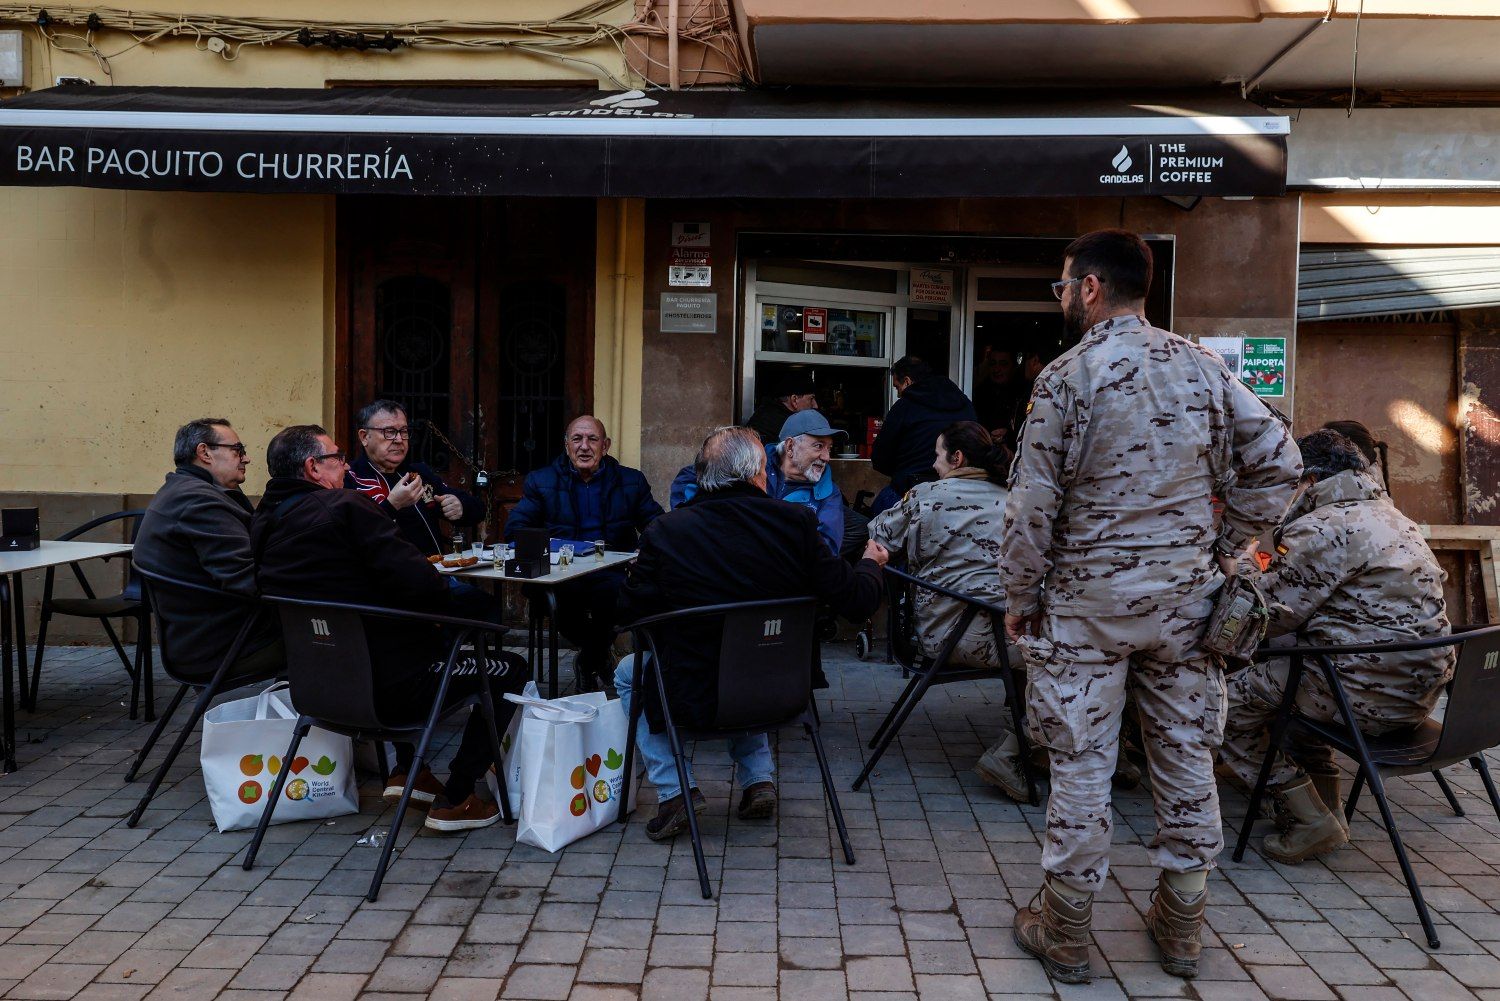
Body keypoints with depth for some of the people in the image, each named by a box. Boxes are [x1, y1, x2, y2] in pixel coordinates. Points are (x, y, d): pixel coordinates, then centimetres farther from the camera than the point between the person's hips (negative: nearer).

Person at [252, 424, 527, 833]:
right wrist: (457, 617, -4)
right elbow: (419, 584, -24)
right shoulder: (345, 506, -18)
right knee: (510, 668, 7)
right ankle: (456, 799, 7)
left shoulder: (262, 522, 6)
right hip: (390, 684, -8)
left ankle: (407, 770, 32)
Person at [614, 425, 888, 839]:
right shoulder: (796, 521, -14)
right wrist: (871, 563, 14)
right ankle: (759, 778, 25)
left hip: (696, 699, -3)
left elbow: (629, 613, -7)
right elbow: (855, 599, -9)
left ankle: (674, 791, 15)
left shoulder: (666, 531, -16)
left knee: (628, 674, 27)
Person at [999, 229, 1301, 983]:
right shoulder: (1203, 367, 3)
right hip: (1185, 599, 5)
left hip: (1089, 601, -4)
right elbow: (1277, 464, 4)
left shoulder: (1068, 376, -11)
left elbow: (1033, 505, -11)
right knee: (1186, 758, 13)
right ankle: (1180, 927, 27)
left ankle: (1065, 934, 17)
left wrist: (1020, 599, 0)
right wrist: (1223, 550, 10)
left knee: (1081, 765, 5)